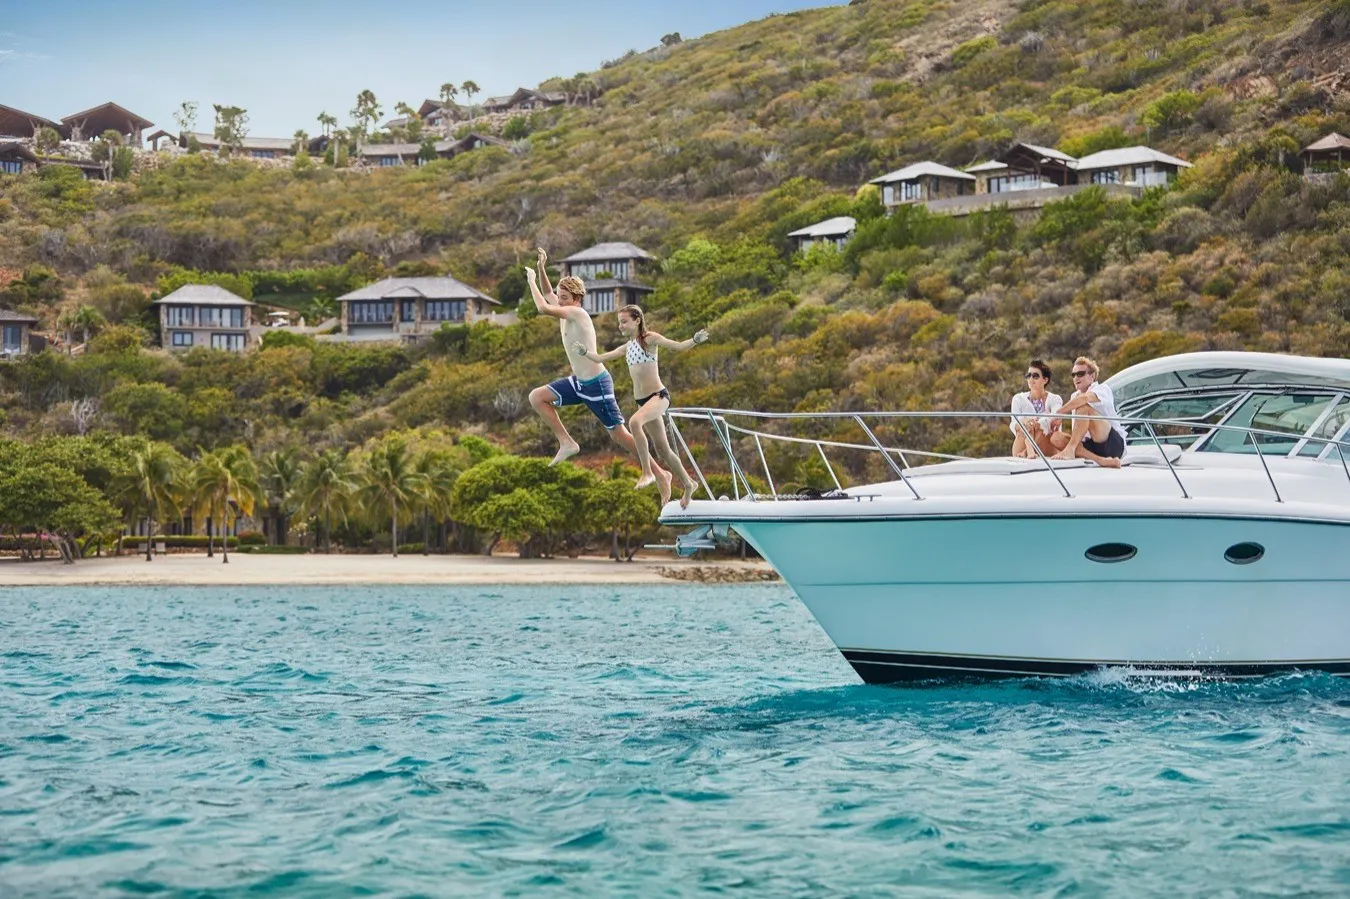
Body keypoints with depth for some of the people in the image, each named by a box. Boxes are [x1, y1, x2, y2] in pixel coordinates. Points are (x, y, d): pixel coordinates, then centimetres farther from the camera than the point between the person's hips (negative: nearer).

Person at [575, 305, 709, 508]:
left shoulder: (650, 338, -6)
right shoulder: (627, 347, 14)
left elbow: (677, 345, -14)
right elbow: (601, 358, 18)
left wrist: (695, 340, -32)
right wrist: (584, 352, 2)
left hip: (658, 396, -8)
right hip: (642, 400, 8)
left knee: (635, 421, -36)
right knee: (662, 448, 11)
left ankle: (647, 472, -30)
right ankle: (688, 485, 27)